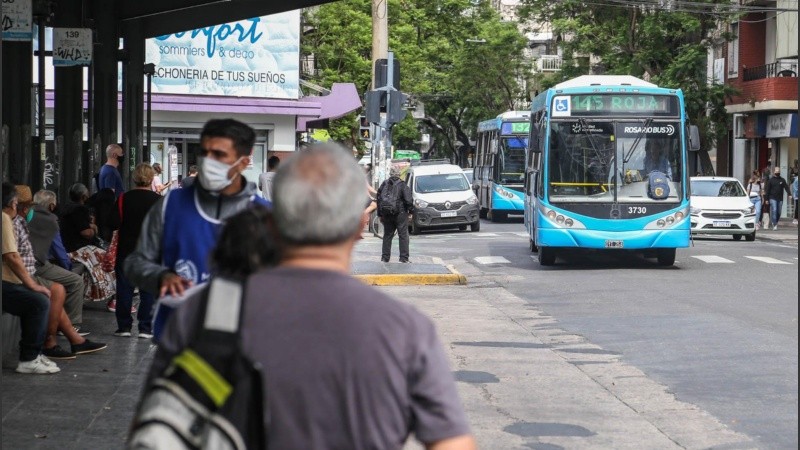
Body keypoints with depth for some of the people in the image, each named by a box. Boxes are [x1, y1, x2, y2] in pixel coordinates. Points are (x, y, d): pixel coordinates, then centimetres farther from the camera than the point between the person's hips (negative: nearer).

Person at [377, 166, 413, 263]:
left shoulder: (384, 184, 6)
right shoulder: (402, 185, -9)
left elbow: (379, 199, 10)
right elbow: (408, 200, -15)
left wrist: (380, 215, 16)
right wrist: (411, 210, 0)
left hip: (386, 215, 4)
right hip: (400, 214, -4)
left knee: (387, 235, 12)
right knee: (403, 235, 2)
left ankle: (385, 257, 11)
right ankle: (404, 257, -2)